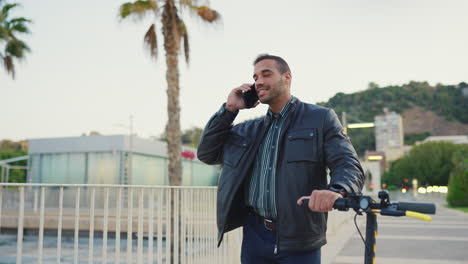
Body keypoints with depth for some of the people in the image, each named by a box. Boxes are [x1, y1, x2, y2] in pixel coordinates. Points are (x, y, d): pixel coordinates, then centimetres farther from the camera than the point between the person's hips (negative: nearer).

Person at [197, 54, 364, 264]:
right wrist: (229, 109, 4)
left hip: (298, 240, -4)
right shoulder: (249, 130, 15)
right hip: (255, 236, 4)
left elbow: (349, 165, -9)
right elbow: (206, 154, 13)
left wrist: (336, 191, -32)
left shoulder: (321, 118, 1)